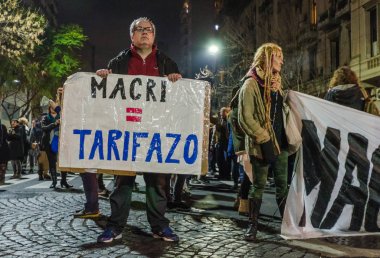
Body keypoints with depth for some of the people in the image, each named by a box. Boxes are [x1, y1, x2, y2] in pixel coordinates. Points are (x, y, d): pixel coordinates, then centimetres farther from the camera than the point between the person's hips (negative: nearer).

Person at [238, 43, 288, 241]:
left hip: (280, 143, 7)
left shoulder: (276, 83, 16)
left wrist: (288, 137, 13)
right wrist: (264, 139, -18)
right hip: (262, 145, -7)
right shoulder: (251, 84, -8)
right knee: (259, 186, 0)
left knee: (282, 184, 12)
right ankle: (252, 225, 11)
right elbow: (245, 118, -14)